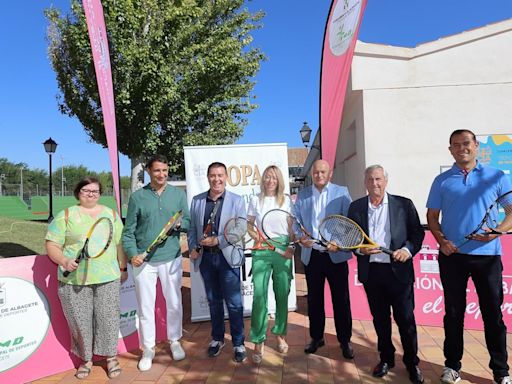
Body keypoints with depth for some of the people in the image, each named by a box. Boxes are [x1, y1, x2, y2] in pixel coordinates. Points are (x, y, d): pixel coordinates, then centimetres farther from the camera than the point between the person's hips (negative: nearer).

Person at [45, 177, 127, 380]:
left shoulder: (111, 214, 9)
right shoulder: (65, 216, 2)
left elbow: (120, 243, 13)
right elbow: (52, 245, 0)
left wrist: (123, 268, 14)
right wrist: (64, 261, -17)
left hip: (108, 278, 1)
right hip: (74, 280, -1)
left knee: (108, 318, 5)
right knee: (80, 321, 7)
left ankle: (110, 357, 24)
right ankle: (86, 359, 28)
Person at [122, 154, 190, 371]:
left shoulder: (178, 194, 2)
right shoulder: (137, 197, -1)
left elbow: (188, 222, 5)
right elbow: (129, 231, -1)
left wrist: (179, 224, -17)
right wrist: (132, 254, -14)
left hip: (171, 258, 1)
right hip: (144, 261, -1)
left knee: (174, 304, 13)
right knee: (145, 307, 8)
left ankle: (174, 341, 34)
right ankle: (148, 349, 26)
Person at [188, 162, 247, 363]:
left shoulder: (237, 200, -2)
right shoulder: (197, 201, 6)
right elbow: (192, 228, 10)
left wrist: (219, 240, -17)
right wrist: (193, 248, -4)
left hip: (227, 256, -3)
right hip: (205, 257, 3)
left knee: (233, 302, 2)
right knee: (214, 301, 16)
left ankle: (238, 343, 18)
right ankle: (217, 338, 33)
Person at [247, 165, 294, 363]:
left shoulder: (286, 200, 7)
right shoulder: (255, 200, 7)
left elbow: (292, 227, 7)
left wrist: (292, 246, -6)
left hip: (283, 249, 1)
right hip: (261, 250, -1)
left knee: (282, 295, 8)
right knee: (259, 296, -8)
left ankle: (280, 335, 27)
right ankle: (259, 341, 3)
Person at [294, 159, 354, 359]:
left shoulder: (341, 192, 0)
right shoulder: (302, 195, 8)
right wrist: (300, 238, -10)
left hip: (336, 255, -2)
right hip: (311, 255, 3)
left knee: (341, 300, 7)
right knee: (314, 299, 13)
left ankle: (345, 340, 23)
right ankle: (316, 337, 29)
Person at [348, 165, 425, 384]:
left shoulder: (404, 205, 1)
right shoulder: (356, 207, 6)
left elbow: (417, 232, 1)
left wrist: (408, 249, -16)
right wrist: (360, 249, -11)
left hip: (399, 270, -2)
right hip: (370, 272, 2)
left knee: (406, 318, 6)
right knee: (380, 318, 14)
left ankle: (412, 363, 25)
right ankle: (386, 358, 32)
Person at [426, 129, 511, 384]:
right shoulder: (442, 181, 6)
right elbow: (432, 216, 7)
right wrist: (441, 241, -9)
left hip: (487, 255, 0)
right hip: (452, 256, 1)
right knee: (454, 312, 9)